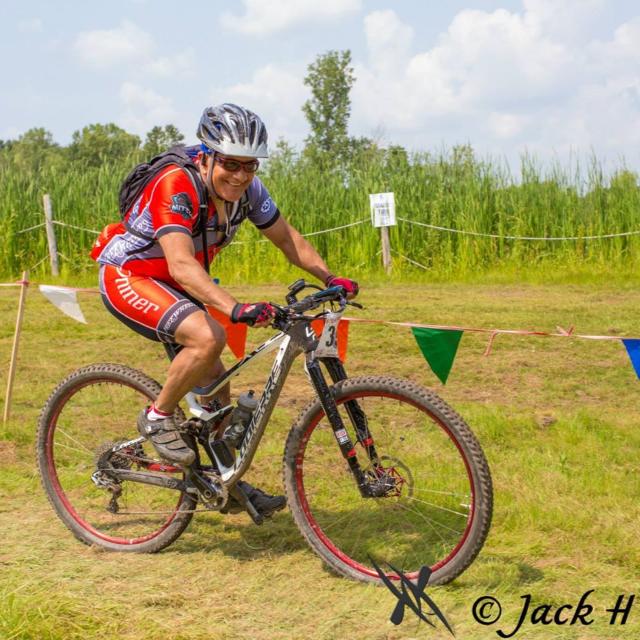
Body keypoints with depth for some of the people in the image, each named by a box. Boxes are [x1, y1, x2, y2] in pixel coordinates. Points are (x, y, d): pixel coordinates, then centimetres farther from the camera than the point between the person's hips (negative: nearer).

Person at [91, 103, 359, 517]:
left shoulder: (247, 188, -10)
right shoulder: (176, 186, -32)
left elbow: (286, 238, 0)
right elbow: (181, 264, -44)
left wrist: (330, 278, -14)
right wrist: (235, 308, -57)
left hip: (171, 287, 8)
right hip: (127, 276, -8)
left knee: (215, 384, 7)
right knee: (208, 337, -32)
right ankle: (157, 418, -9)